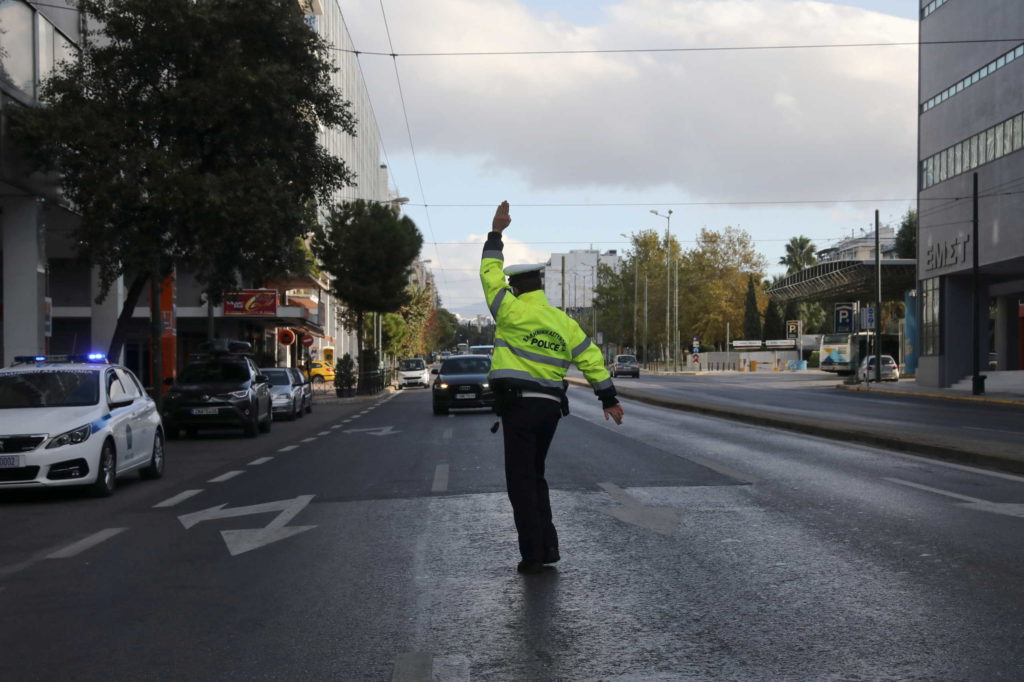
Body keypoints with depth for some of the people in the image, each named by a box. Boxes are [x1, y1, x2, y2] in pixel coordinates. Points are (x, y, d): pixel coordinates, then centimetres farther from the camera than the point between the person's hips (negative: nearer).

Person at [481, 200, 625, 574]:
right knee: (535, 475, 19)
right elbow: (590, 357, 6)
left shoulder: (513, 311, -6)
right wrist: (608, 398, 11)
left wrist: (496, 233, 10)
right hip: (551, 406, 6)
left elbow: (490, 274, 2)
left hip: (518, 404, -6)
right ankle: (548, 546, 17)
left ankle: (533, 554, 0)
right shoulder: (563, 321, 8)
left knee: (521, 480, 1)